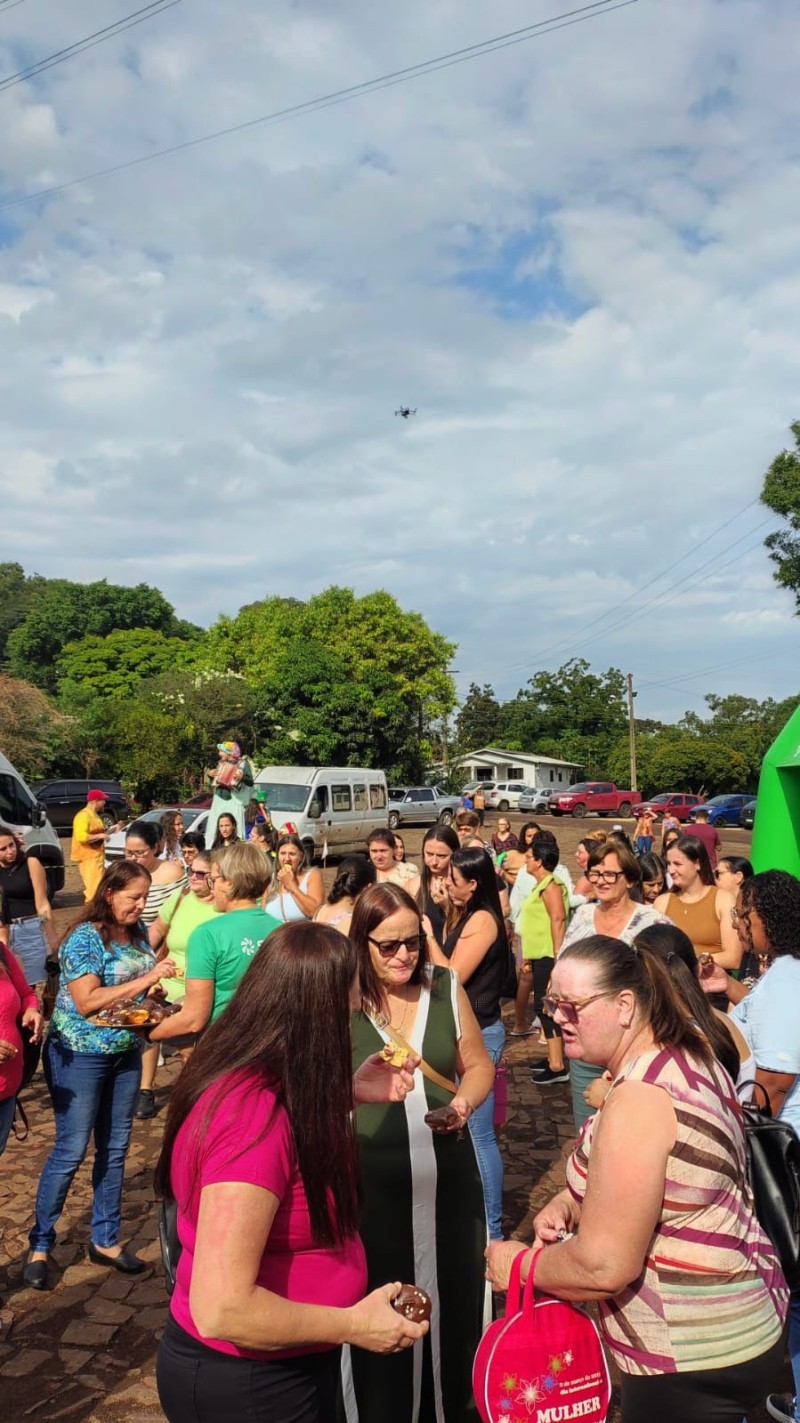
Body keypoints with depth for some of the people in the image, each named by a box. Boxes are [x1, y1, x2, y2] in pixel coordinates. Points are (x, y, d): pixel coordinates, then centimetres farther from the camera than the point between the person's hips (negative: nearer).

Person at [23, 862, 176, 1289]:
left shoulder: (138, 932, 2)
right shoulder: (84, 937, -17)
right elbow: (86, 1001, -24)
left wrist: (156, 985, -5)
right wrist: (145, 980, -27)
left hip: (126, 1052, 6)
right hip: (80, 1054, -6)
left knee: (115, 1148, 12)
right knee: (71, 1150, 0)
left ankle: (105, 1239, 26)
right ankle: (40, 1245, 17)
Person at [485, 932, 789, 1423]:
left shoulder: (639, 1099, -28)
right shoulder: (686, 1054, 1)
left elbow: (605, 1266, -26)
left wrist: (519, 1264, -10)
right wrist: (572, 1202, 1)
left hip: (691, 1359, -9)